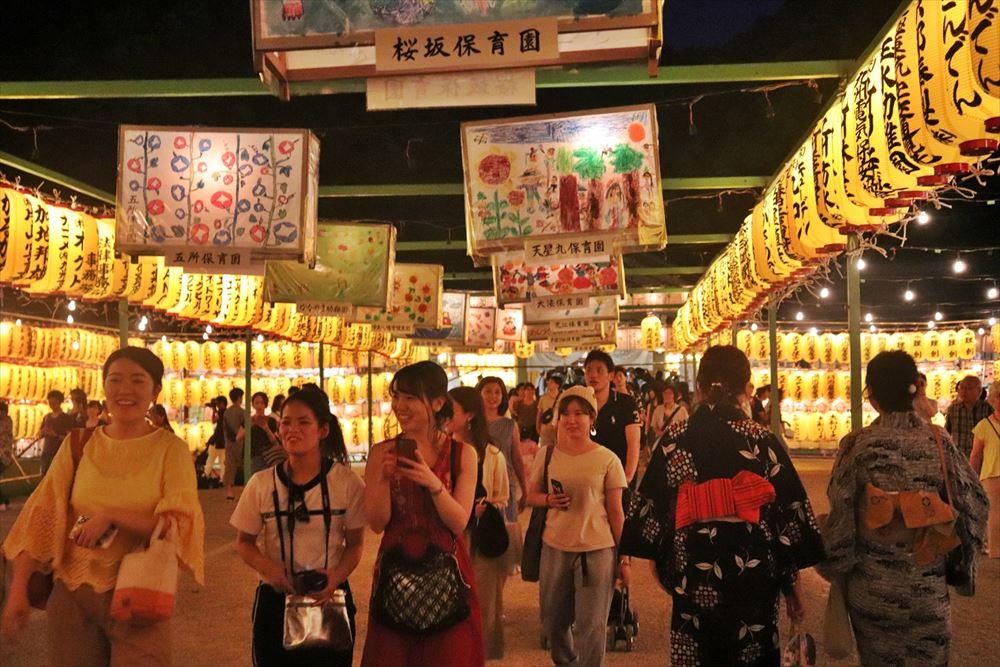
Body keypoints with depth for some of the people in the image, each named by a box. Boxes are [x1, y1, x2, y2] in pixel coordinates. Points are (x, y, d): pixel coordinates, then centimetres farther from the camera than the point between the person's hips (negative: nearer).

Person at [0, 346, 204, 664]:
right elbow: (41, 519, 1)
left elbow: (182, 524, -13)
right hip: (72, 593, 3)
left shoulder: (170, 449, -6)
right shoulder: (78, 446, 3)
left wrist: (110, 516, -20)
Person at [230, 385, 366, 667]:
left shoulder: (347, 482, -6)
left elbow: (355, 543, 0)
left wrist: (337, 575, -18)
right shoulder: (261, 483, -2)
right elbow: (244, 542, 5)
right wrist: (268, 567, -14)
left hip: (330, 600, -1)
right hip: (275, 601, 1)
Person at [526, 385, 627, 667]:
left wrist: (624, 557, -1)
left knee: (591, 625, 0)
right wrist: (549, 500, -11)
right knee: (553, 620, 16)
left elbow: (616, 511, -1)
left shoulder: (607, 459, -5)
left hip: (598, 549, -3)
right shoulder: (546, 455, 2)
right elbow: (531, 495, 11)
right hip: (555, 547, 3)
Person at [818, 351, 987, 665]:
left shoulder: (857, 444, -15)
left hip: (873, 587, -1)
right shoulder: (939, 441, -8)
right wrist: (960, 566, 14)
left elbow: (840, 514, -12)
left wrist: (833, 567, 3)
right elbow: (974, 502, -1)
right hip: (929, 588, 2)